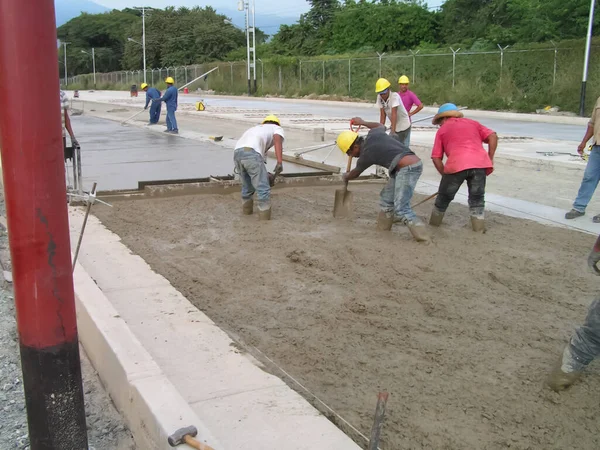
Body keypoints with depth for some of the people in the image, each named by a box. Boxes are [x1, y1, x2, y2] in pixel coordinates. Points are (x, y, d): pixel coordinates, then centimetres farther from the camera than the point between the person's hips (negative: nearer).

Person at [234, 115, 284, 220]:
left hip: (237, 154, 7)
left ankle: (246, 210, 48)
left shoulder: (256, 129, 42)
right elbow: (277, 140, -4)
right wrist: (280, 162, -15)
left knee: (247, 186, 30)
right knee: (263, 189, 3)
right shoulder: (278, 129, 23)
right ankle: (265, 220, 6)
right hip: (251, 154, -7)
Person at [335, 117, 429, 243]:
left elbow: (355, 174, 17)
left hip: (407, 168, -10)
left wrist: (346, 177, 39)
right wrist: (363, 122, 50)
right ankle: (382, 227, 28)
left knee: (401, 209, -11)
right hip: (413, 163, 10)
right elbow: (381, 126, 39)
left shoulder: (365, 155, -6)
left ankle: (422, 236, -14)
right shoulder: (373, 134, 11)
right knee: (386, 198, 17)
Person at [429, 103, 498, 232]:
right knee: (477, 199, 16)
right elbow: (493, 137, 14)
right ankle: (479, 229, 13)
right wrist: (490, 159, 16)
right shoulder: (472, 123, 28)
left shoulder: (442, 130, 21)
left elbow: (436, 158, 12)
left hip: (457, 164, -2)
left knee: (444, 197, 16)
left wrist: (446, 175, 18)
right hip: (480, 163, 2)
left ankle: (434, 224, 30)